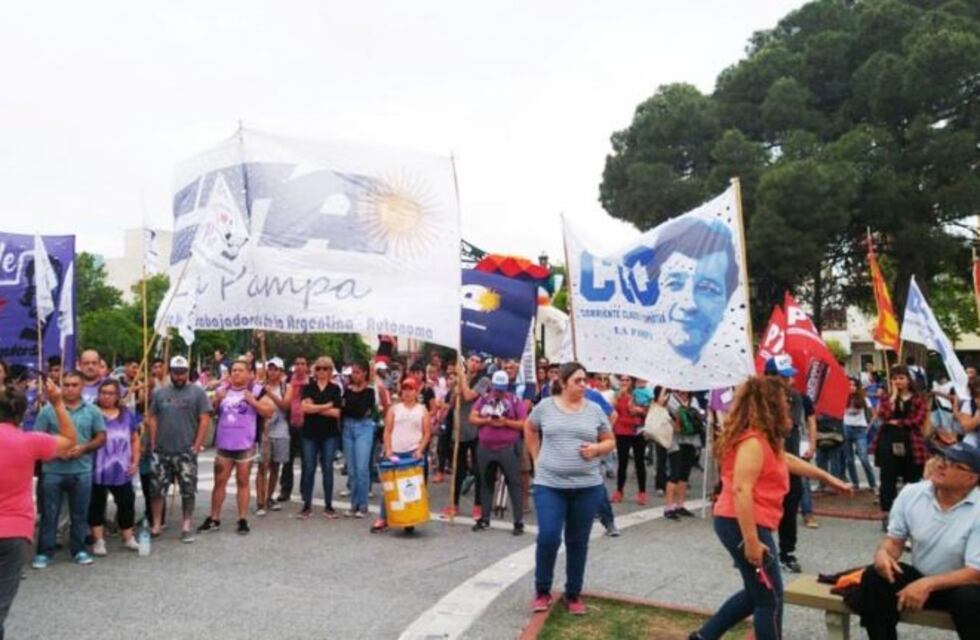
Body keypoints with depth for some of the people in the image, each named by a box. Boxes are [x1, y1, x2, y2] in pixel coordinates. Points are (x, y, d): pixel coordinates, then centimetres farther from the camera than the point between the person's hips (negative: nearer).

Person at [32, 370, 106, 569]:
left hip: (82, 471, 1)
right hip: (53, 470, -1)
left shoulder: (92, 411, 3)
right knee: (49, 513, 5)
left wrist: (83, 448, -12)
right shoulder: (48, 410, -1)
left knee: (80, 513, 10)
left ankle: (78, 549, 21)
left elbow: (102, 437, 5)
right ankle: (44, 551, 16)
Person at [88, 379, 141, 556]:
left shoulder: (127, 415, 8)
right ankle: (99, 540, 15)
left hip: (122, 469, 3)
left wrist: (135, 461, 6)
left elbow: (135, 439, 13)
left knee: (126, 502, 8)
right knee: (97, 504, 6)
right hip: (97, 469, -3)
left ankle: (128, 538, 21)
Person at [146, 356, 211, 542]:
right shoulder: (159, 392, 7)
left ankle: (186, 527, 14)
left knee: (188, 490, 3)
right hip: (160, 451, 3)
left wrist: (197, 445, -10)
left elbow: (205, 420, -5)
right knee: (157, 489, 8)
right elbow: (152, 418, 8)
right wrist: (153, 444, 1)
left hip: (186, 451, -3)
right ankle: (156, 526, 21)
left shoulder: (197, 392, -3)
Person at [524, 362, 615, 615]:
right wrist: (537, 458, 11)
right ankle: (542, 590, 14)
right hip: (549, 485, -1)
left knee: (578, 542, 10)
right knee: (548, 538, -9)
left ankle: (574, 594, 26)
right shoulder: (545, 406, 0)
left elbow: (610, 441, 10)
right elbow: (530, 429, 18)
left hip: (587, 487, 2)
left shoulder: (595, 410, 2)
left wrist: (597, 448, -11)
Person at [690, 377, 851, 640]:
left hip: (744, 524, 10)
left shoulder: (765, 440, 13)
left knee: (756, 593, 20)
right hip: (743, 526, -10)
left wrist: (827, 477, 38)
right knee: (770, 598, 0)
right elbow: (741, 490, -27)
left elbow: (786, 460, 31)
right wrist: (751, 541, -27)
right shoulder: (753, 441, -19)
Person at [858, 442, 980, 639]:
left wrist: (928, 585, -34)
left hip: (960, 584, -3)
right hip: (919, 577, 3)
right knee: (873, 577, -23)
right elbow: (895, 540, 2)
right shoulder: (911, 493, -7)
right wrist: (883, 553, -23)